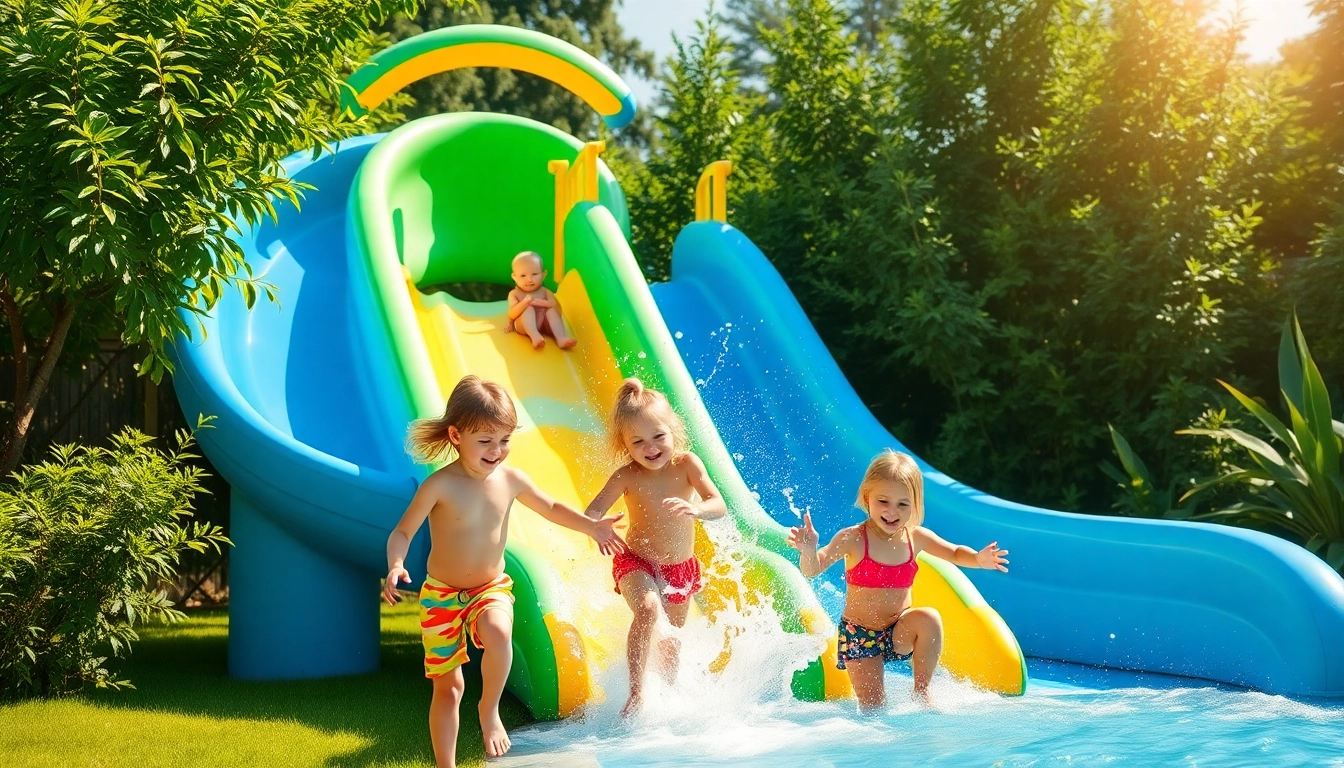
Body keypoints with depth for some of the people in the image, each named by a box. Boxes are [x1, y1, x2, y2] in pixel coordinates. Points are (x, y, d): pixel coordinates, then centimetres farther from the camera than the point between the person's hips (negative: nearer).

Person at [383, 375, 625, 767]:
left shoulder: (511, 479, -5)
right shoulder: (440, 486, -17)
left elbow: (551, 508, 14)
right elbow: (402, 532, -13)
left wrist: (590, 526, 5)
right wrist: (396, 566, -31)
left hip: (491, 589, 2)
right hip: (441, 594, -2)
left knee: (498, 632, -33)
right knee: (448, 687, 4)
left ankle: (490, 709, -9)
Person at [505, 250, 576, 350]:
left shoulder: (544, 292, 12)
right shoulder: (514, 294, 7)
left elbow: (557, 307, 0)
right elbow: (511, 315, -7)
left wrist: (542, 303, -17)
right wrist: (524, 303, -24)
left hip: (543, 323, 2)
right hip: (524, 326, -2)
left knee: (552, 311, -22)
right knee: (529, 309, -27)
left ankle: (561, 338, -42)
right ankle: (535, 336, -53)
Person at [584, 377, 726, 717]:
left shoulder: (687, 464, -15)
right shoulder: (627, 477, -19)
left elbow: (719, 506, -22)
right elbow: (593, 511, -24)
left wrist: (695, 509, -45)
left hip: (682, 568, 3)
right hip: (637, 564, -3)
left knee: (671, 638, 19)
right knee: (648, 609, -33)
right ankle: (636, 692, -26)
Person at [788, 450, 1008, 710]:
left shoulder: (916, 537, -5)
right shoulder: (853, 539, -17)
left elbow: (955, 553, 11)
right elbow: (812, 570, -21)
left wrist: (978, 559, -10)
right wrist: (808, 550, -44)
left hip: (900, 632, 3)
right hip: (859, 634, -3)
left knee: (928, 618, -29)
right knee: (873, 710, -10)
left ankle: (921, 692, -10)